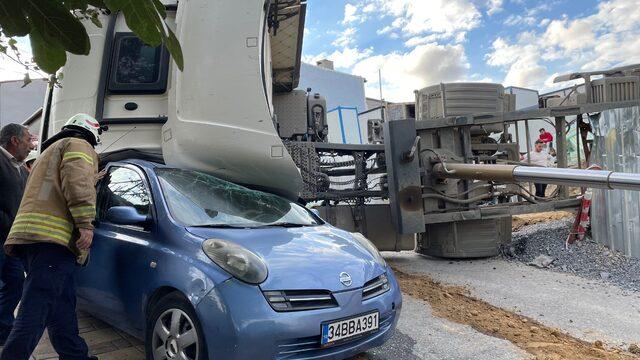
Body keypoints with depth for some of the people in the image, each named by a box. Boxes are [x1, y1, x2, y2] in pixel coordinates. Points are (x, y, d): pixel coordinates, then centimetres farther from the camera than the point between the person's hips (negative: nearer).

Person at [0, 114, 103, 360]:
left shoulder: (50, 151, 35)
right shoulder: (78, 145, 5)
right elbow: (77, 181, -13)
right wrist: (85, 223, -18)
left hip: (27, 235, 10)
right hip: (51, 238, -10)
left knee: (62, 310, 12)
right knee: (37, 309, -14)